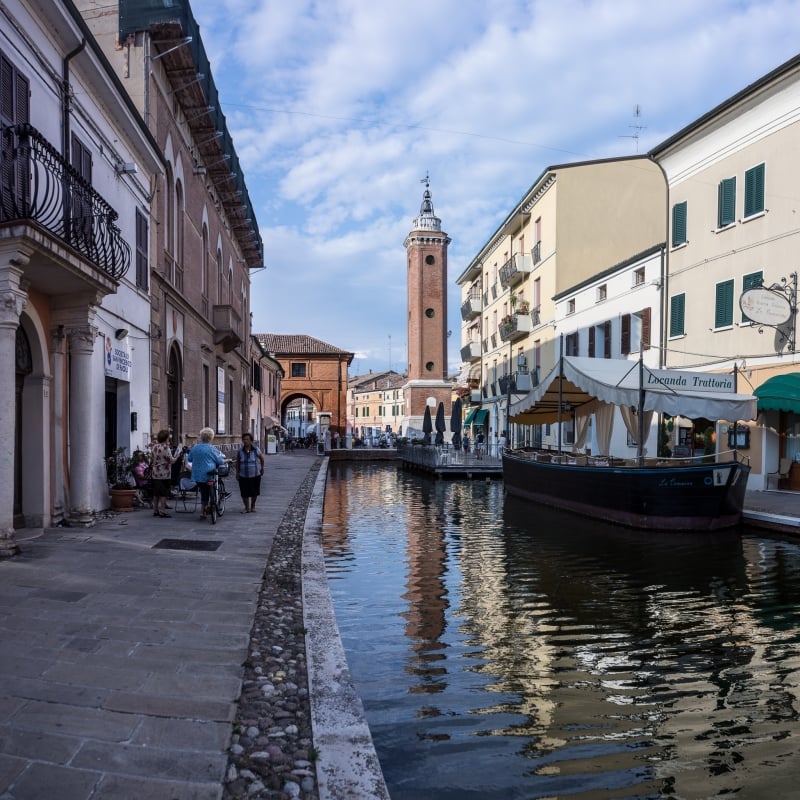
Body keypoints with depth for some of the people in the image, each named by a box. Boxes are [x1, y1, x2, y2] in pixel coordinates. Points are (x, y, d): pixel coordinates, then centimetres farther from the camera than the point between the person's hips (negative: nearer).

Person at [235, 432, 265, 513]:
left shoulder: (255, 450, -7)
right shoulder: (240, 451, -3)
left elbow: (261, 458, 9)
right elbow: (237, 462, 7)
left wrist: (262, 468, 16)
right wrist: (237, 473, 3)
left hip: (255, 475, -1)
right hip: (243, 476, 1)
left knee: (254, 492, 9)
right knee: (244, 493, 1)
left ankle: (253, 506, 31)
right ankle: (247, 507, 18)